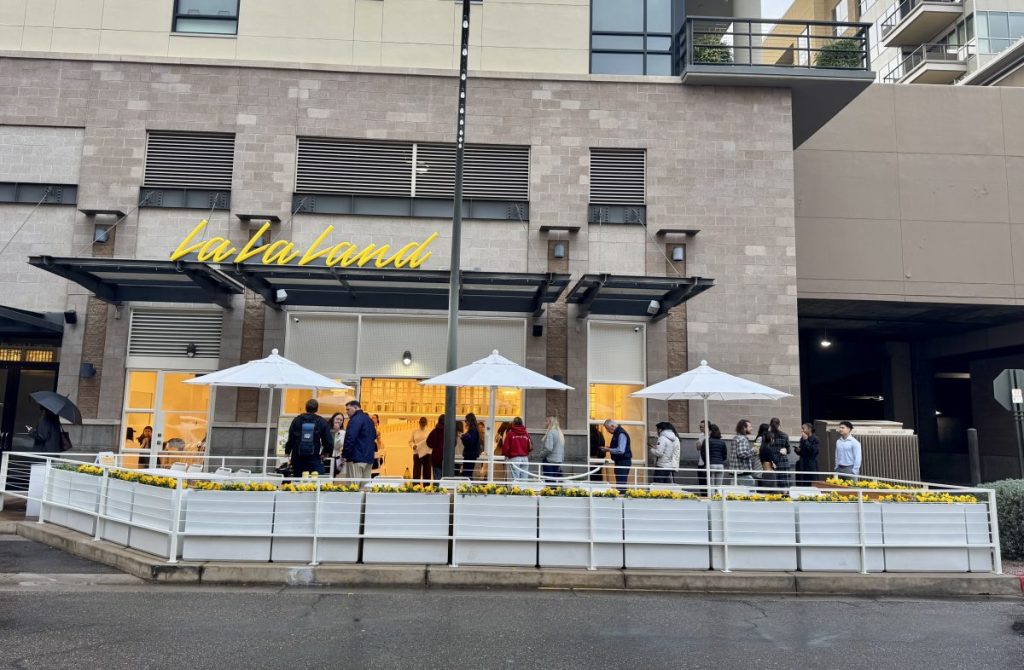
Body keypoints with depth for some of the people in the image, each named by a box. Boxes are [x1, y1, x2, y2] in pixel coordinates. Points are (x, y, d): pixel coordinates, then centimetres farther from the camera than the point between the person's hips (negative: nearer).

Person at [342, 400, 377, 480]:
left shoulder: (355, 420, -11)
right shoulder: (369, 420, 17)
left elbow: (350, 438, -17)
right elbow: (374, 438, 22)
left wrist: (344, 454, -13)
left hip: (357, 458, -9)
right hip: (369, 458, 9)